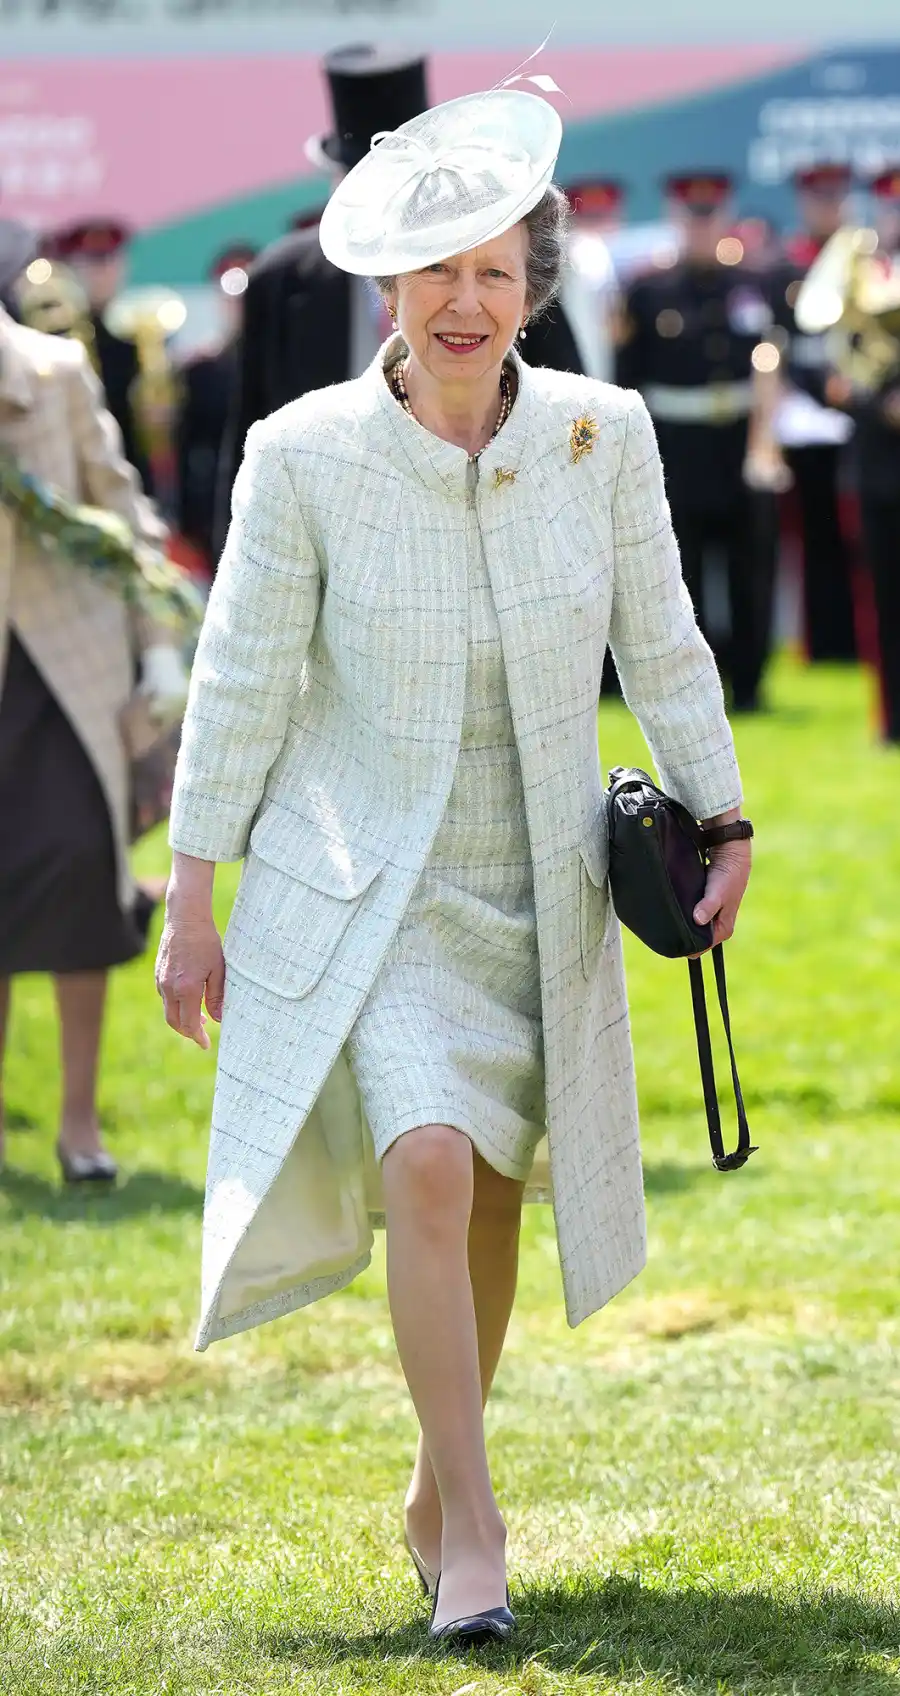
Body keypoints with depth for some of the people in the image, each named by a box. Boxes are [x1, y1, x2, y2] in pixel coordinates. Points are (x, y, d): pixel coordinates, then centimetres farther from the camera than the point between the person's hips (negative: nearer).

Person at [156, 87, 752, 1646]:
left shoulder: (603, 436, -7)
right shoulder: (304, 455, -13)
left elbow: (662, 648, 6)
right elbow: (241, 684, -6)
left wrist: (721, 822, 6)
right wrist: (192, 903, -3)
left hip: (536, 894, 3)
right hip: (364, 886, -3)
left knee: (490, 1195, 12)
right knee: (427, 1164, -22)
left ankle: (435, 1493, 35)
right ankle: (474, 1528, -12)